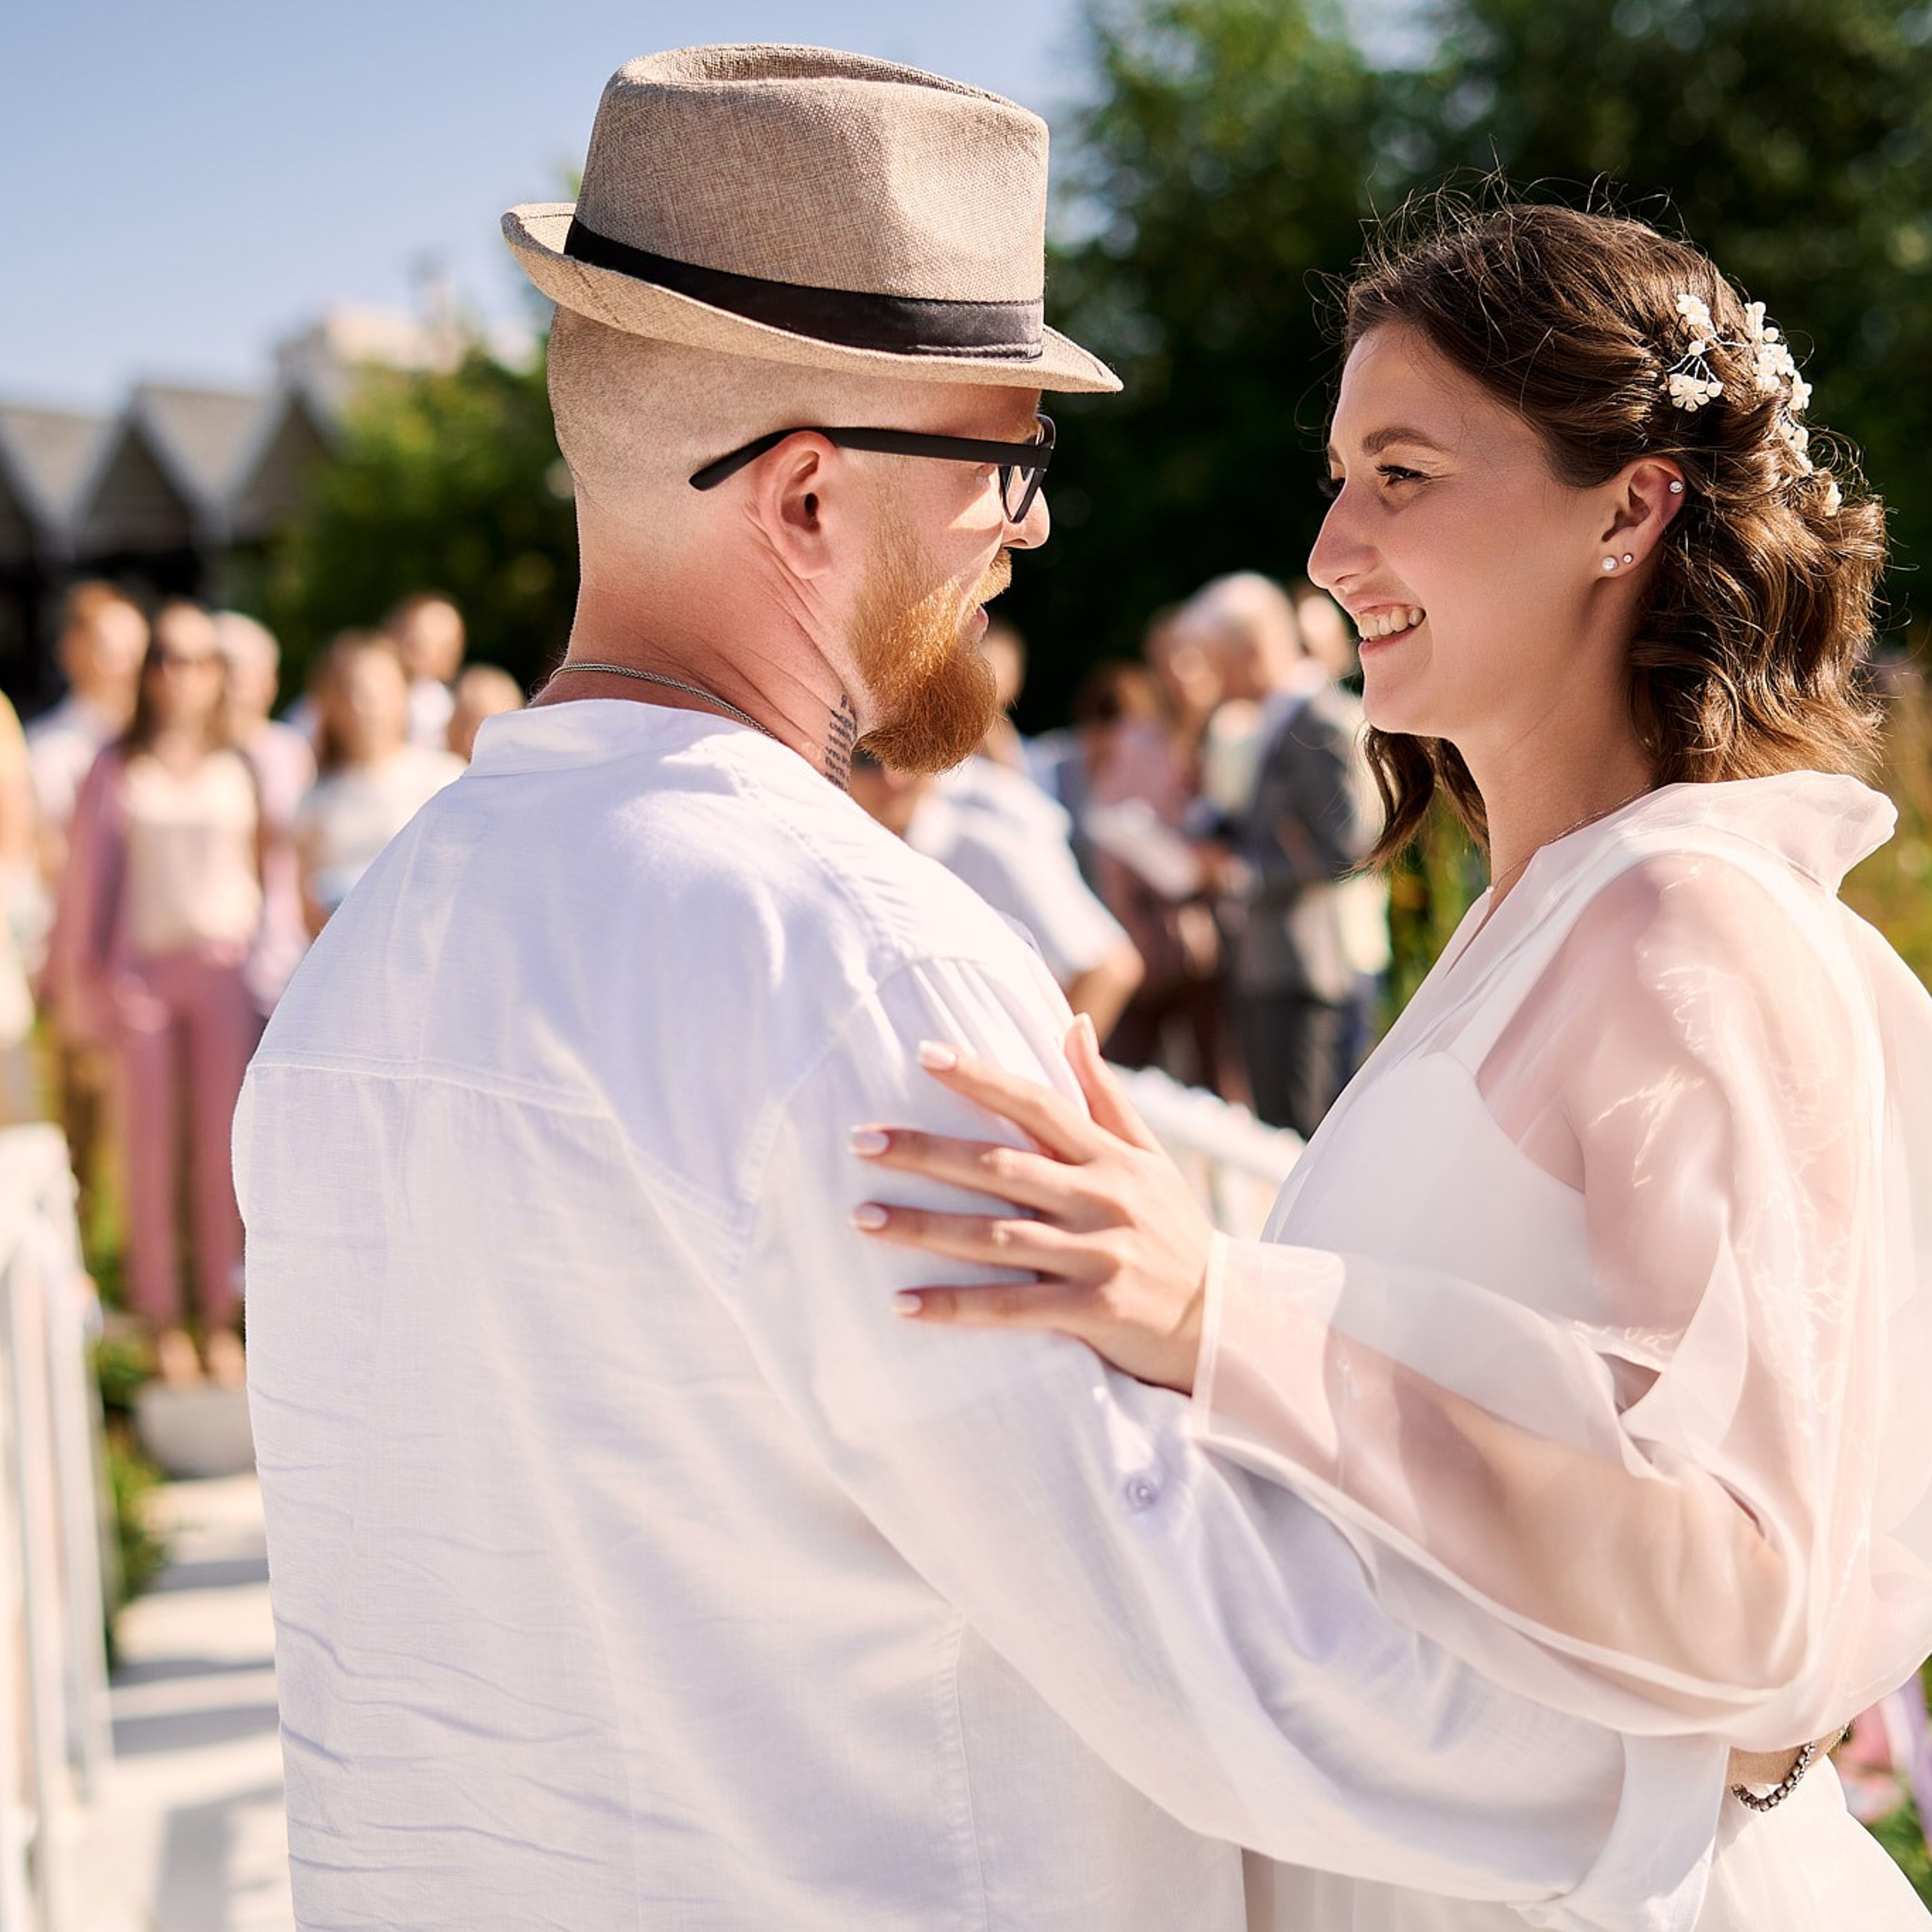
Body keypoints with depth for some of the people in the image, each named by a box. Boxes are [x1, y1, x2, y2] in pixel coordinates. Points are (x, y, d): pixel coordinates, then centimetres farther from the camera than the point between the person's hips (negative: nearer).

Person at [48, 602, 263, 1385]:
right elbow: (86, 875, 5)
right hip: (145, 967, -1)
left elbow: (264, 868, 8)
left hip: (226, 968, 1)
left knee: (221, 1145, 4)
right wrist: (79, 978, 5)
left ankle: (221, 1317, 12)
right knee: (151, 1145, 3)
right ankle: (163, 1319, 11)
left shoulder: (240, 769, 5)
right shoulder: (118, 772, 2)